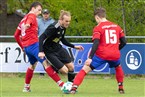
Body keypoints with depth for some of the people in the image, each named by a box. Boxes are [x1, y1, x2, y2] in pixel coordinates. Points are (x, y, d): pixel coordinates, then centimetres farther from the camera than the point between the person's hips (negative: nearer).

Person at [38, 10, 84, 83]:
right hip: (50, 52, -8)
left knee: (71, 67, 3)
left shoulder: (63, 27, -1)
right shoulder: (53, 28, -27)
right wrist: (41, 52, -40)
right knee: (65, 70, -13)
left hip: (58, 48, 8)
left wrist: (74, 46, 15)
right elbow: (41, 38, -30)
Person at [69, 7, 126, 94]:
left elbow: (96, 44, -12)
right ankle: (121, 88, 32)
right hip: (115, 55, 4)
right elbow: (123, 42, 13)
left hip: (101, 54, -4)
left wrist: (90, 58, -16)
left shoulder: (98, 28, 0)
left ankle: (74, 88, -12)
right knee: (118, 67, 36)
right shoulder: (117, 26, 14)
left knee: (85, 69, 2)